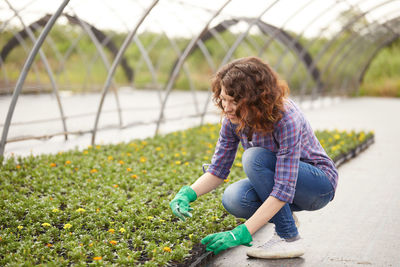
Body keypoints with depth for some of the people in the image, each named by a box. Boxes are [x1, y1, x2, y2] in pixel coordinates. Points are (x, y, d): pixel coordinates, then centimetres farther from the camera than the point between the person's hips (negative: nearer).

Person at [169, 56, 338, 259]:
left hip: (320, 184, -5)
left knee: (254, 157, -31)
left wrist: (242, 234, -39)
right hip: (281, 180, 5)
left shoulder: (286, 119, -32)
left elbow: (284, 190, -35)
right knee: (234, 199, -25)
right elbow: (218, 170, -5)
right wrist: (188, 193, -25)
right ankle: (282, 215, 4)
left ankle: (289, 239, -19)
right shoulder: (234, 119, -13)